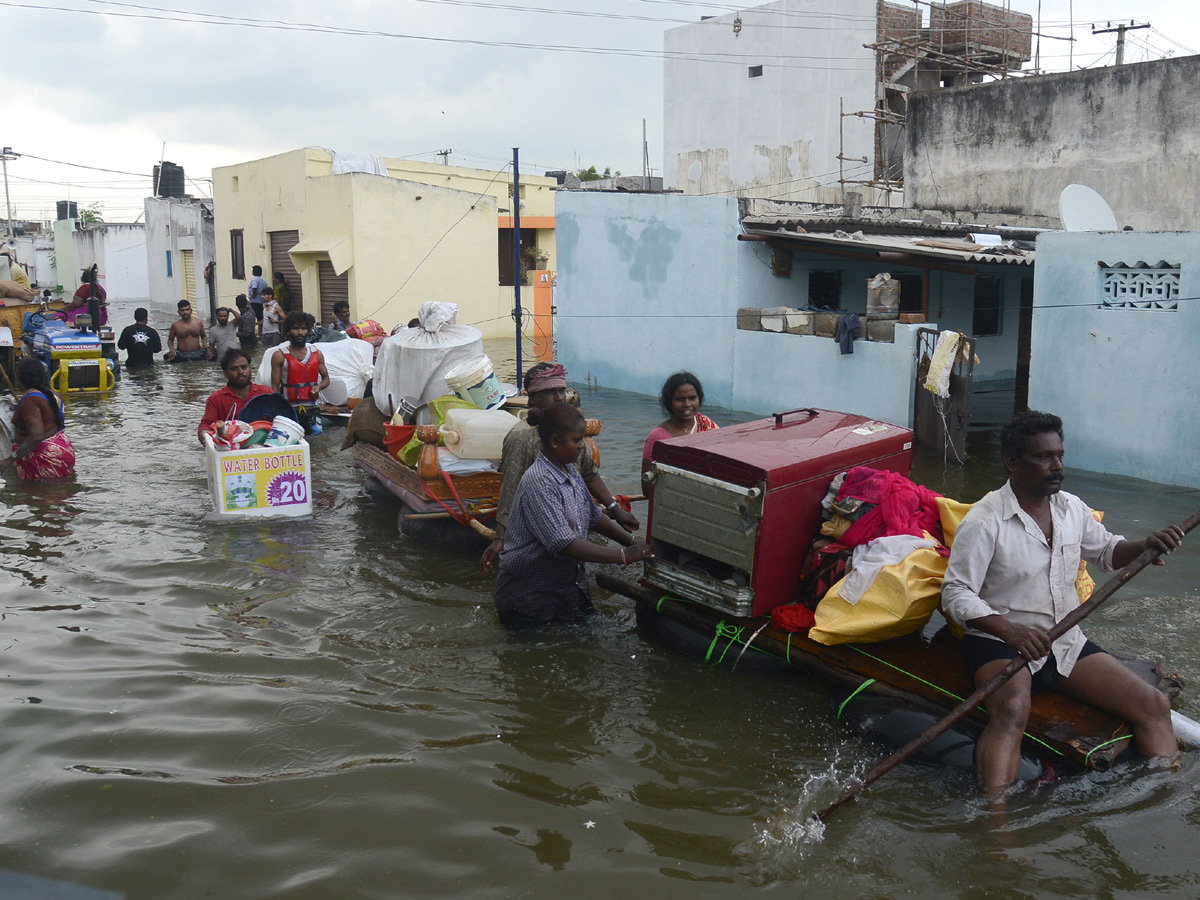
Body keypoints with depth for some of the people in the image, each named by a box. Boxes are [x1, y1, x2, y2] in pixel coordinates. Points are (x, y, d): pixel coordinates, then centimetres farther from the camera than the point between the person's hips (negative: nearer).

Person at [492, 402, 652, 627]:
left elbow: (593, 517, 15)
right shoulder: (539, 482, -24)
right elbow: (562, 543, -30)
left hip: (570, 585, 8)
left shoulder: (571, 472, 5)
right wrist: (622, 556, -30)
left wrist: (632, 542, 2)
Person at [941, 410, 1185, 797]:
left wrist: (1146, 546, 3)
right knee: (1011, 710, -36)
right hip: (1000, 642, -7)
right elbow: (956, 593, -15)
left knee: (1153, 704, -7)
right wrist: (1010, 630, -30)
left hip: (1067, 642, 7)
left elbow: (1106, 551, 26)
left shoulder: (1072, 508, 9)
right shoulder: (985, 521, -13)